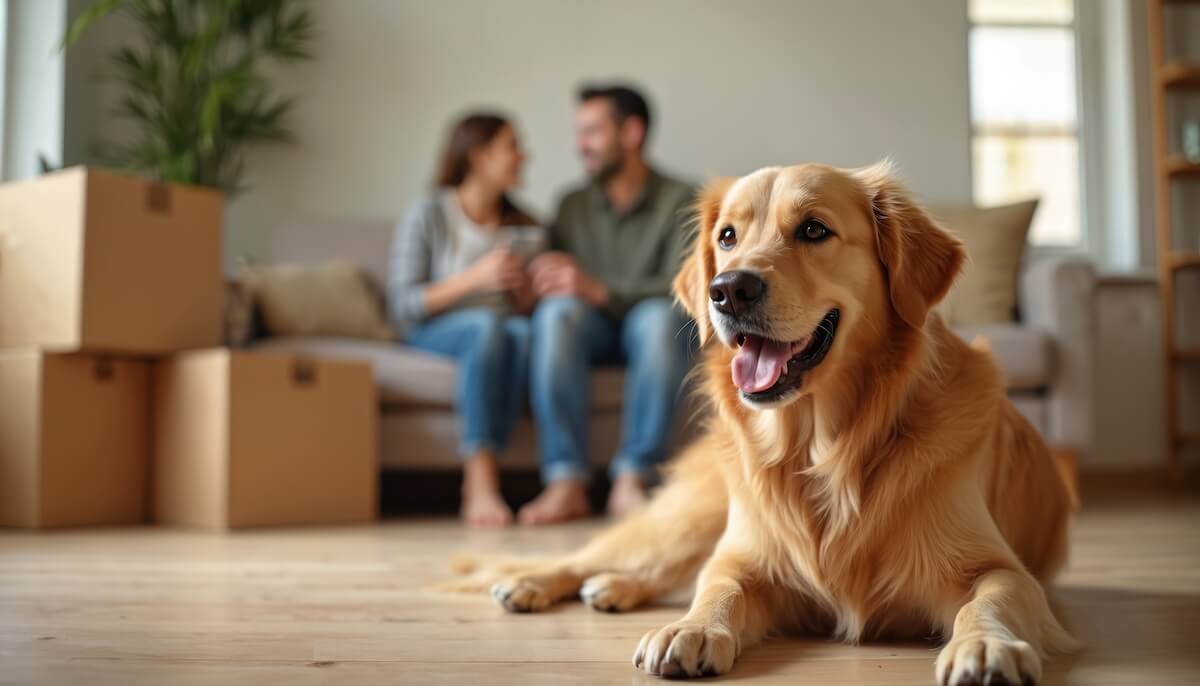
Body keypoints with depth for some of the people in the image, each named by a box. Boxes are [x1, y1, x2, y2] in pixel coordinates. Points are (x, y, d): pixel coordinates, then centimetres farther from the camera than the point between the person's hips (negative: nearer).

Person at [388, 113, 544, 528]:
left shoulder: (526, 229, 12)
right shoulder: (428, 214, -3)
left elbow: (531, 309, 14)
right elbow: (402, 306, -10)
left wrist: (525, 290, -10)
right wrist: (475, 277, -18)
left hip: (506, 329, 4)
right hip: (432, 332, -3)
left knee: (523, 332, -33)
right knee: (486, 326, -37)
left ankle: (476, 484, -36)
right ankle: (483, 486, -43)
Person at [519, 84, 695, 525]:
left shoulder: (679, 202, -3)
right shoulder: (572, 205, 10)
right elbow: (552, 286, 8)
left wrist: (599, 291, -29)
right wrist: (548, 280, -18)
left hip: (647, 330, -2)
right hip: (592, 331, 3)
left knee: (661, 316, -37)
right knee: (557, 312, -31)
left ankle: (631, 481, -35)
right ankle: (566, 482, -37)